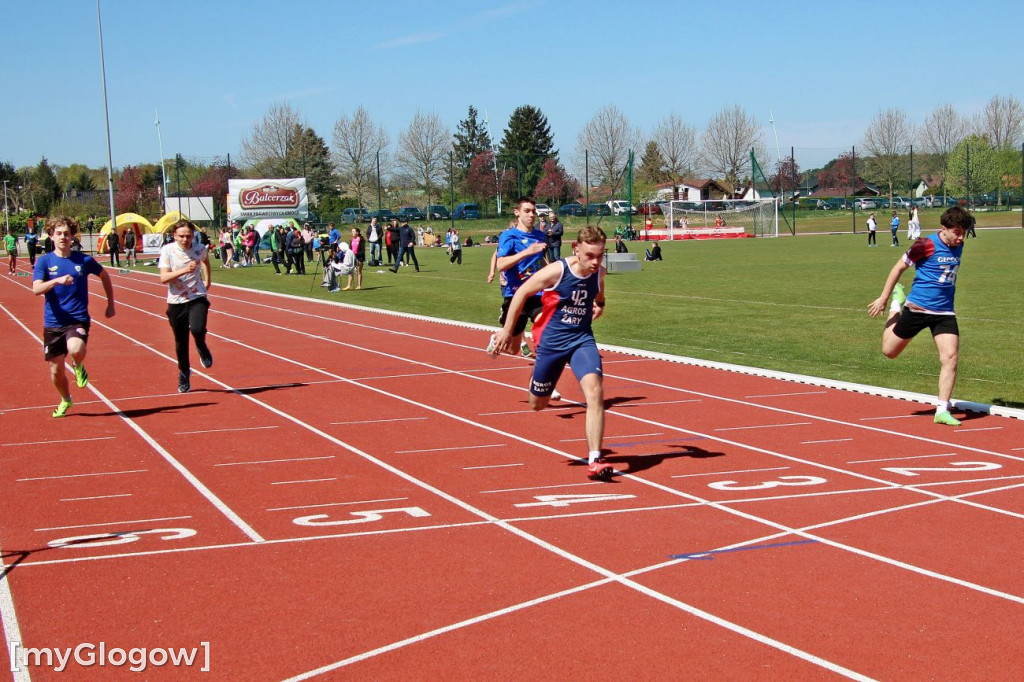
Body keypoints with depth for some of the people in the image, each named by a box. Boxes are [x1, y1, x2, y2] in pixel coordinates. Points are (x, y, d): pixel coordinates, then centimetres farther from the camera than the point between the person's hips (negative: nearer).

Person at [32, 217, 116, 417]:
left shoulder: (84, 260, 1)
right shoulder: (44, 261, -1)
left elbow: (104, 276, 20)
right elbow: (36, 289, -16)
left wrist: (111, 304, 20)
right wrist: (57, 280, -33)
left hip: (78, 320, -2)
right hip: (53, 323, 2)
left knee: (76, 350, -33)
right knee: (56, 370, 8)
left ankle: (78, 367, 5)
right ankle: (65, 400, 38)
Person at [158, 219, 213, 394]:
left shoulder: (200, 249, -3)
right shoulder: (167, 250, -9)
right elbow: (163, 278, -17)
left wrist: (207, 281, 21)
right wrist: (184, 270, -29)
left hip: (197, 298, 0)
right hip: (176, 302, 0)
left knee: (197, 329, -28)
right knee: (181, 343, 7)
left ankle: (202, 347, 8)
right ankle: (184, 374, 33)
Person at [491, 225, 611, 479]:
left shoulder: (599, 273, -6)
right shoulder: (556, 271, -20)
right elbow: (522, 293, -6)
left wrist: (600, 303, 5)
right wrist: (507, 330, -2)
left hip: (582, 339, 2)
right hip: (551, 341, -2)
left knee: (595, 391, -23)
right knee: (537, 404, 15)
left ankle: (594, 461, -22)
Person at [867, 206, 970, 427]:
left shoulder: (958, 246, 5)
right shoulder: (926, 245, -14)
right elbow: (899, 268, -5)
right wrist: (883, 298, -2)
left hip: (945, 312, 4)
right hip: (917, 308, -4)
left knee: (950, 358, -12)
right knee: (889, 351, 11)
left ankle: (942, 410, -5)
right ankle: (897, 302, 37)